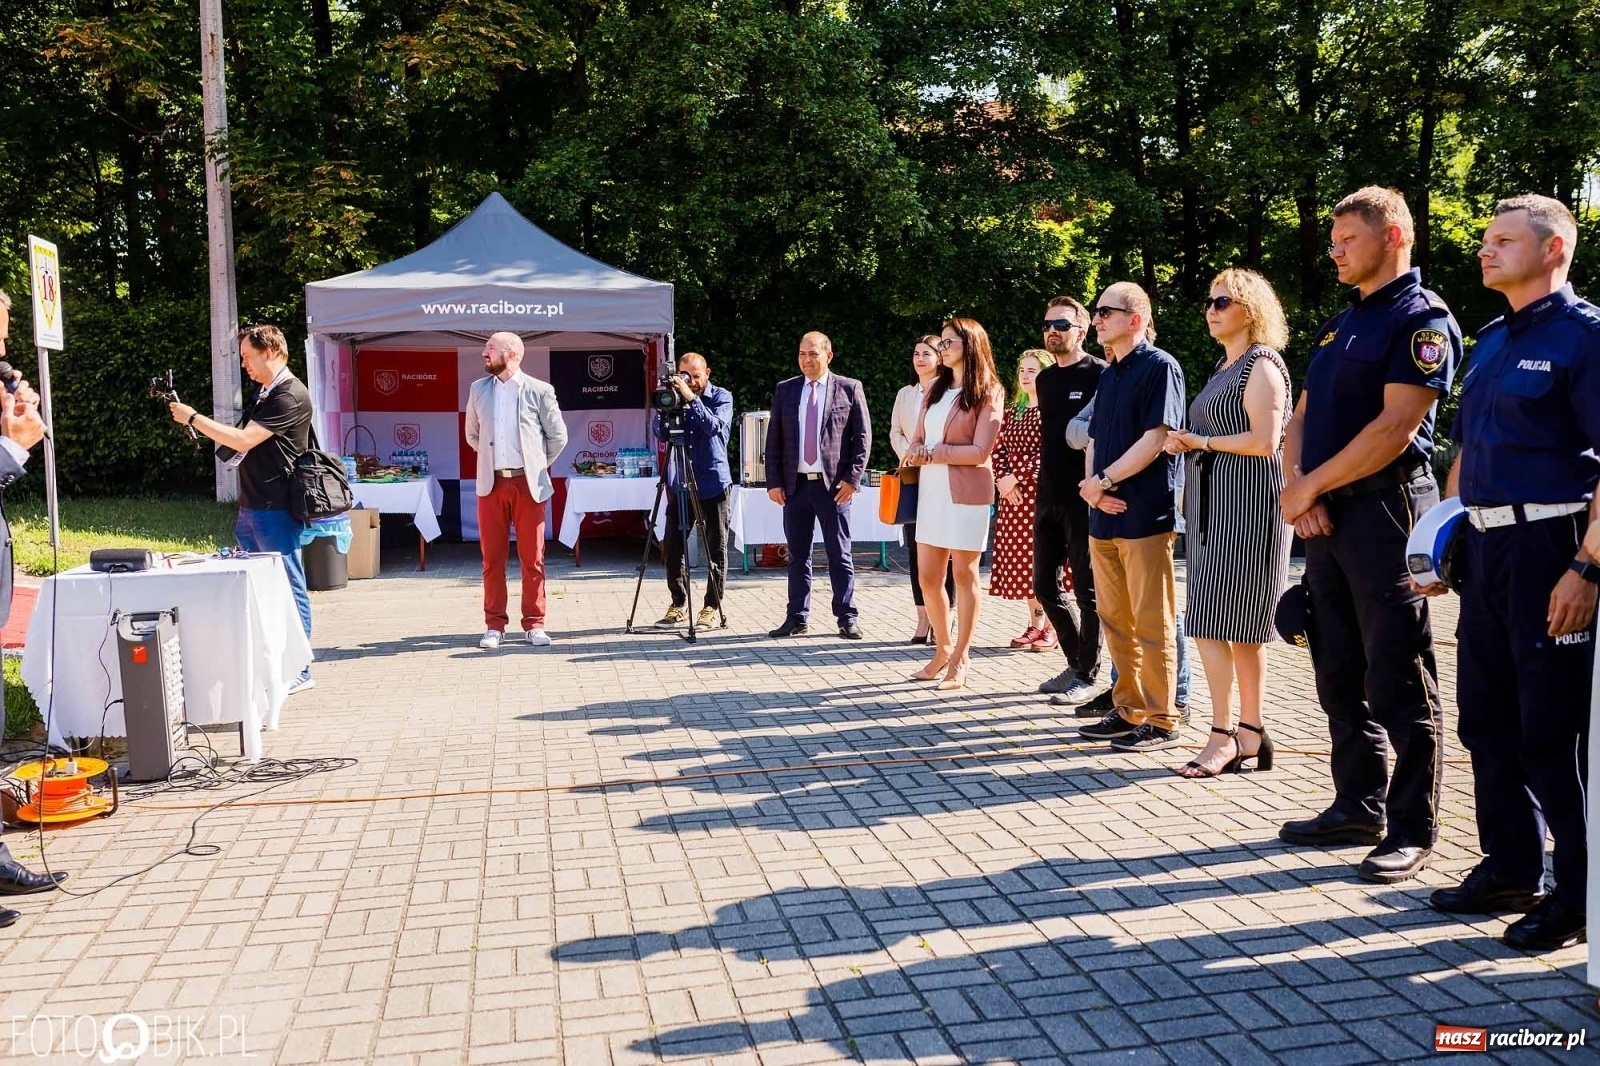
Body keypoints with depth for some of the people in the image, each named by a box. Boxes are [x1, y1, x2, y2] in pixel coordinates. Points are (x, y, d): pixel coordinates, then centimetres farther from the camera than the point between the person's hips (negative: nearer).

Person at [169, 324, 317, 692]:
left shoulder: (290, 396, -14)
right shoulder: (266, 393, 18)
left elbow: (243, 440, -18)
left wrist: (193, 418, -10)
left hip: (276, 510, -10)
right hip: (252, 507, 10)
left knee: (289, 587, -4)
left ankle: (298, 671, 2)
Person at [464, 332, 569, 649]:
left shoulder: (539, 391, -1)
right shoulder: (478, 389, 9)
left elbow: (558, 436, 5)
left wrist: (537, 466, 8)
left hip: (528, 484, -3)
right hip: (491, 483, 3)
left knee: (532, 558, 2)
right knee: (492, 558, 5)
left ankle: (534, 624, 11)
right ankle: (494, 625, 12)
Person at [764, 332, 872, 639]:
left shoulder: (849, 388, 2)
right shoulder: (784, 390, 10)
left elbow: (863, 437, 0)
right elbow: (773, 439, 9)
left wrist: (852, 478, -8)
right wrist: (774, 481, 2)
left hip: (834, 485, -3)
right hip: (795, 484, 3)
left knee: (840, 555, 2)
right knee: (797, 555, 8)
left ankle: (847, 618, 8)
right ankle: (797, 618, 15)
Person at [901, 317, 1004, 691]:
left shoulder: (988, 392, -4)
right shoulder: (935, 389, 16)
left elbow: (980, 451, -11)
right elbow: (917, 439, 13)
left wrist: (931, 454, -12)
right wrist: (915, 453, -10)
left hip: (966, 491, -6)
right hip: (930, 489, 6)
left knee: (964, 574, 1)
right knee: (927, 576, 7)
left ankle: (959, 660, 10)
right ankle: (943, 649, 24)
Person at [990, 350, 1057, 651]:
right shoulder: (1012, 411, 14)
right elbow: (999, 449, 11)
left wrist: (1016, 477, -17)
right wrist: (1002, 479, -6)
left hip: (1043, 492, -6)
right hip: (1013, 494, 6)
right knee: (1021, 559, 8)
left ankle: (1051, 627, 4)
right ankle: (1035, 624, 18)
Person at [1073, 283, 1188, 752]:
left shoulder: (1159, 366, -7)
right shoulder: (1108, 376, 18)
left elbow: (1155, 439, -16)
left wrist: (1102, 479, -11)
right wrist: (1093, 488, -2)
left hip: (1145, 517, -8)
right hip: (1105, 516, 8)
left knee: (1153, 625, -2)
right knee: (1116, 622, 12)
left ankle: (1161, 722, 6)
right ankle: (1128, 711, 21)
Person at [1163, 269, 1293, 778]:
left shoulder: (1262, 365, -8)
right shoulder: (1224, 367, 20)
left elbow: (1265, 441, -18)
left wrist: (1200, 441, -10)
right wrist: (1188, 445, 7)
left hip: (1247, 506, -9)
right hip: (1215, 506, 9)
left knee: (1212, 624, -10)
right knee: (1239, 628, 9)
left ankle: (1223, 737, -4)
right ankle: (1249, 733, 13)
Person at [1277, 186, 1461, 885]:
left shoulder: (1422, 318, -7)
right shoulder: (1340, 324, 19)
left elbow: (1395, 428, -17)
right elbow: (1302, 416, 17)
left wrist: (1310, 487, -11)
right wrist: (1296, 485, -2)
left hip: (1384, 511, -9)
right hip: (1326, 516, 9)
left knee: (1398, 683, -2)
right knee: (1339, 675, 13)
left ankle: (1412, 830, 7)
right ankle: (1359, 807, 24)